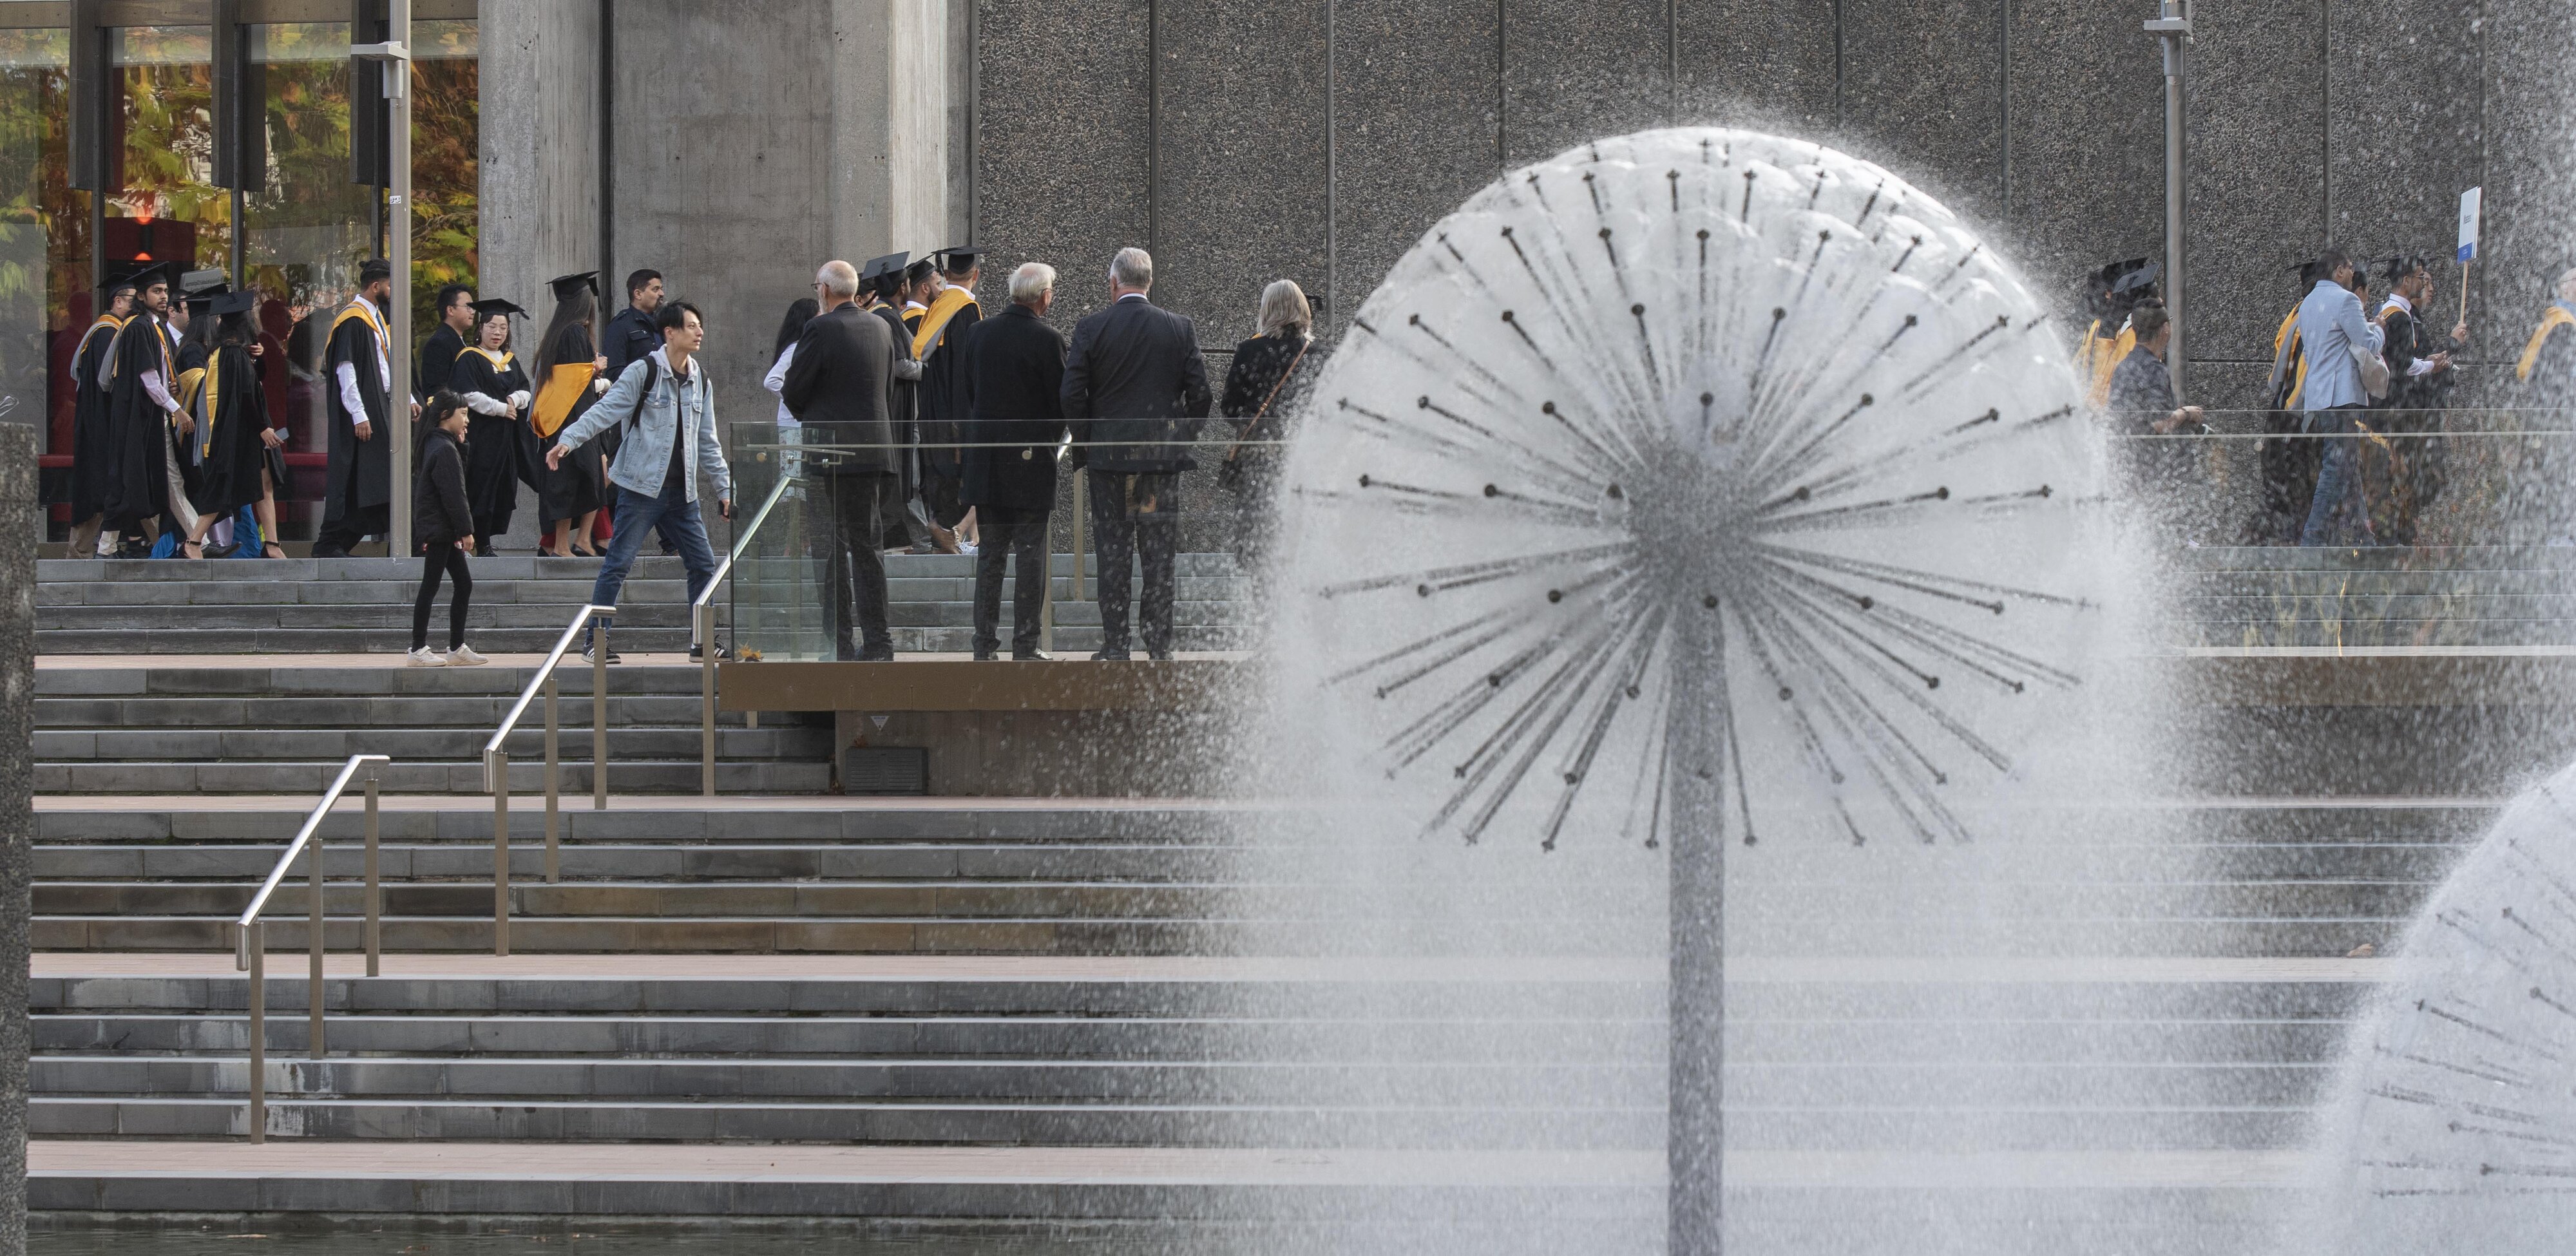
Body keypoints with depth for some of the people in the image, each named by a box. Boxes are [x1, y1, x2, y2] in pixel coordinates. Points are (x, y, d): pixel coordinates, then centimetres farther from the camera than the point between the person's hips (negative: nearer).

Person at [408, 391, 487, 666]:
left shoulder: (438, 445, 14)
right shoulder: (445, 450, -17)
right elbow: (453, 495, -19)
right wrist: (466, 530, -16)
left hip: (443, 531, 10)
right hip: (438, 529, -10)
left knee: (464, 584, 11)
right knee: (430, 587, -6)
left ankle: (457, 648, 15)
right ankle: (418, 651, -2)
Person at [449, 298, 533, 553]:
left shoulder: (510, 361, 17)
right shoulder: (470, 359, -5)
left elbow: (526, 392, 15)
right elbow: (468, 395, -15)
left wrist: (514, 400, -7)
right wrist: (500, 408, -14)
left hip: (507, 437, 7)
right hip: (480, 434, -7)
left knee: (504, 491, 4)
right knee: (482, 490, -9)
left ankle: (485, 539, 9)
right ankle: (481, 544, -7)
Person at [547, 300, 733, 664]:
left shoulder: (700, 381, 12)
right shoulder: (644, 372, -7)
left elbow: (707, 442, 19)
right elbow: (605, 411, -14)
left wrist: (723, 487, 17)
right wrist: (568, 440, -28)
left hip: (682, 491, 6)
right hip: (642, 486, -6)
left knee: (703, 564, 4)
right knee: (618, 563, -7)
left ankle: (703, 641, 14)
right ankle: (596, 640, -2)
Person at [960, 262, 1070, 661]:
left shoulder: (979, 333, 4)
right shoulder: (1047, 340, -12)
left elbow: (968, 393, 11)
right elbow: (1063, 401, -8)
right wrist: (1053, 436, 11)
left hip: (986, 460, 5)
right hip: (1032, 460, -5)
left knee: (990, 553, 11)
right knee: (1031, 554, 0)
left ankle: (985, 642, 10)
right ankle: (1025, 643, -2)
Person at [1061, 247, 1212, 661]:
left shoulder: (1091, 329, -5)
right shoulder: (1180, 329, 0)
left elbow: (1071, 394, -7)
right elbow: (1201, 394, -1)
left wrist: (1088, 441, 7)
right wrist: (1182, 438, 12)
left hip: (1108, 455, -1)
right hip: (1163, 456, 1)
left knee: (1112, 554, 4)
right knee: (1160, 555, 5)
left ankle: (1115, 645, 2)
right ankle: (1160, 646, 5)